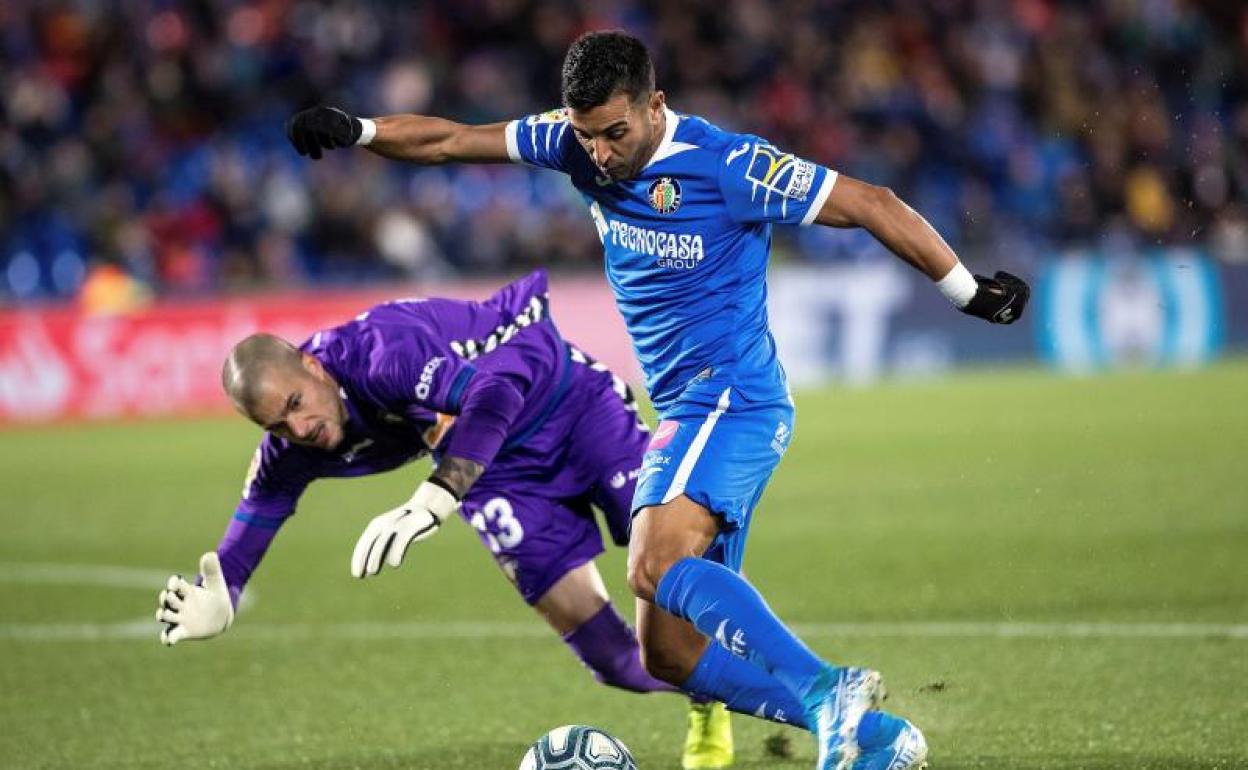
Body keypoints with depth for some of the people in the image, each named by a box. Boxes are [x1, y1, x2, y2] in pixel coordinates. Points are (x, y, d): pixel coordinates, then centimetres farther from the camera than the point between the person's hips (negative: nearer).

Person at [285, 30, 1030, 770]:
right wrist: (357, 131, -3)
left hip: (731, 397, -8)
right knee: (668, 650, 0)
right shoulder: (581, 143, 4)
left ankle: (827, 689, -35)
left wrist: (969, 291, -2)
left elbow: (871, 203, -8)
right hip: (688, 411, 8)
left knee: (656, 563, -33)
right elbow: (452, 141, 11)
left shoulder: (729, 165, -14)